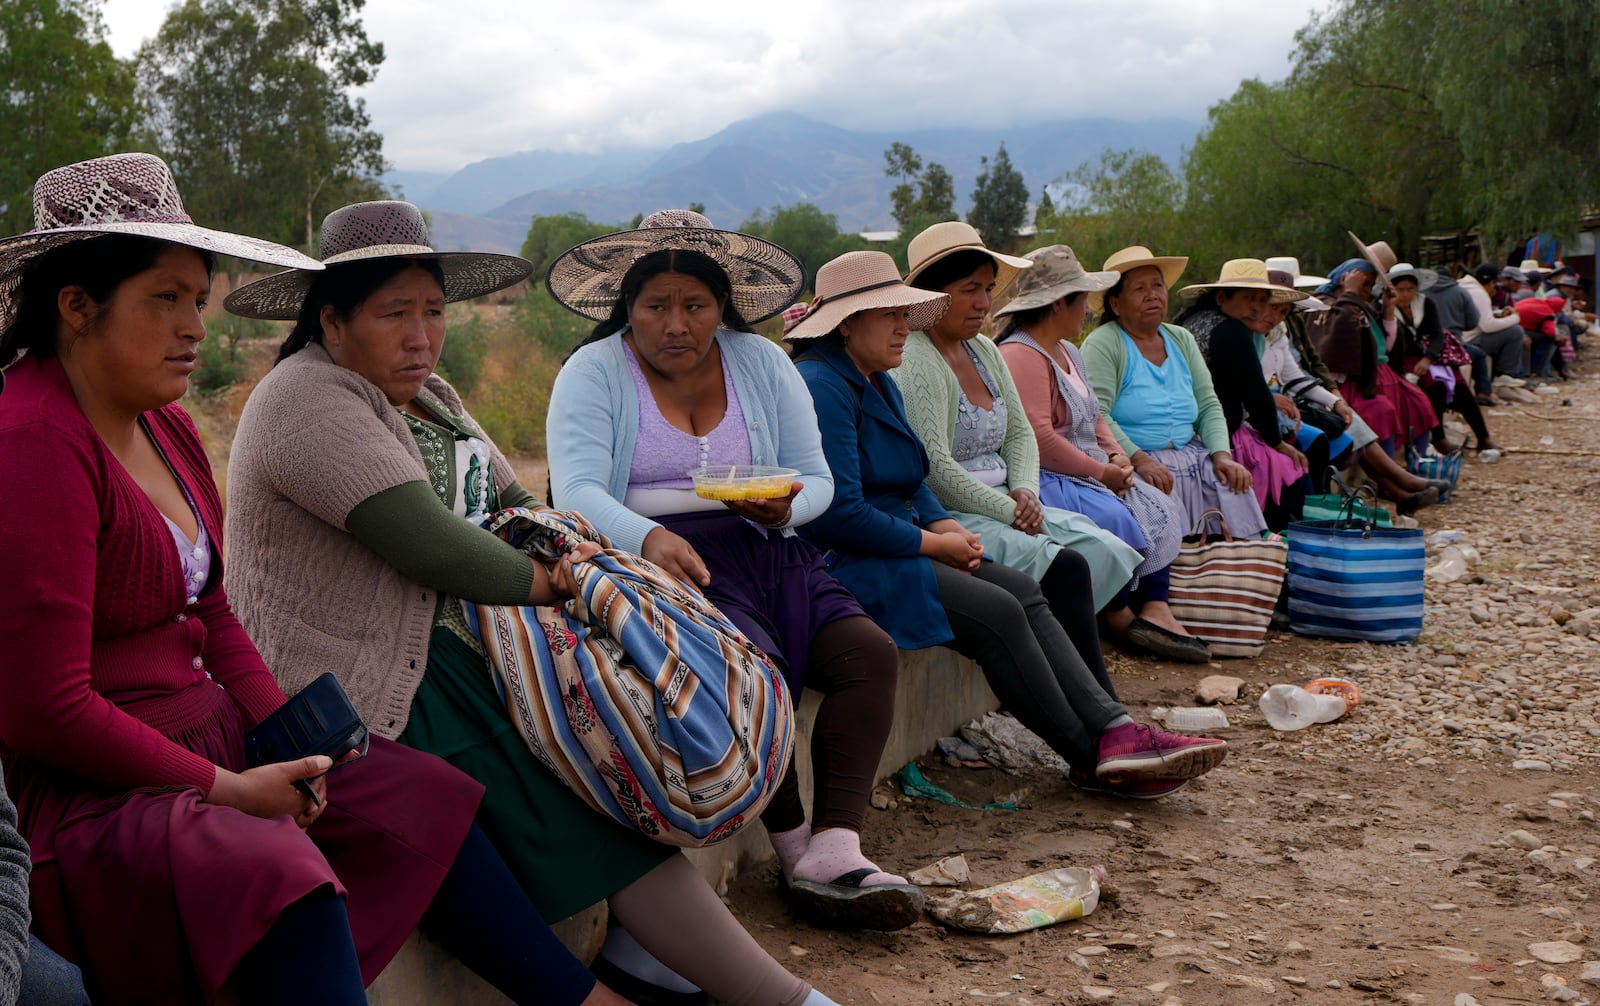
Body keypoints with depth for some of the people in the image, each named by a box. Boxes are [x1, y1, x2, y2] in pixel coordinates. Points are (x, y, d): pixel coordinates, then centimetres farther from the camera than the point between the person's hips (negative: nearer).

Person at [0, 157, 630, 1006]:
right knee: (279, 873, -34)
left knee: (424, 802, 8)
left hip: (209, 739, 10)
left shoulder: (163, 426, 9)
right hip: (85, 789, -10)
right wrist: (224, 789, -15)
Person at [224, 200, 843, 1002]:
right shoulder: (310, 399, -15)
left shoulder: (425, 395, 16)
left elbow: (510, 498, 19)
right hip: (375, 685, -9)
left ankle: (642, 941, -9)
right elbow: (430, 546, -23)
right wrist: (546, 584, -10)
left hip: (451, 642, 10)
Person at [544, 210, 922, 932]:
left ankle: (835, 851, -25)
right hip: (661, 558, -5)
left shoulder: (762, 364, 12)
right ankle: (795, 847, -14)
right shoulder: (594, 372, 0)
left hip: (762, 547, 5)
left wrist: (785, 506, -13)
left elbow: (817, 478, 12)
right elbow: (576, 489, -15)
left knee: (869, 652, -19)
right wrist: (649, 539, -35)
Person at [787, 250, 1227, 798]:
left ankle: (1115, 730, -18)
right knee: (996, 612, -20)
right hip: (846, 563, -10)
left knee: (1023, 590, -8)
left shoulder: (880, 381, 18)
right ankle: (1091, 759, -9)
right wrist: (934, 543, -12)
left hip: (899, 544, 10)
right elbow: (840, 515, -22)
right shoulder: (821, 384, -15)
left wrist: (945, 525, 2)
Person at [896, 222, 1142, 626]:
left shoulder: (984, 350, 14)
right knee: (1067, 567, -23)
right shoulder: (916, 362, -14)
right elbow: (934, 467, -22)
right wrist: (1010, 511, -16)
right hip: (948, 516, -9)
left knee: (1105, 549, -9)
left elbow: (1019, 432, 18)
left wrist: (1025, 490, -2)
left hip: (999, 504, 9)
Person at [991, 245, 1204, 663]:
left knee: (1160, 509, -3)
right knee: (1115, 519, -26)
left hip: (1088, 472, 11)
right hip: (1046, 480, -10)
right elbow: (1039, 440, -24)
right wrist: (1103, 473, -17)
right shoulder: (1020, 356, -15)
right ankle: (1119, 614, -6)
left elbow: (1094, 417, 23)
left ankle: (1154, 607, -14)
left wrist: (1117, 457, 2)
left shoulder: (1067, 351, 20)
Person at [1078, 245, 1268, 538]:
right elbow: (1096, 416, -15)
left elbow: (1208, 405, 13)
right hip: (1131, 461, -5)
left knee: (1234, 483, -19)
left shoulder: (1182, 340, 18)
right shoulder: (1102, 344, -3)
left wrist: (1222, 455, -4)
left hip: (1191, 455, 6)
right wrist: (1139, 460, -25)